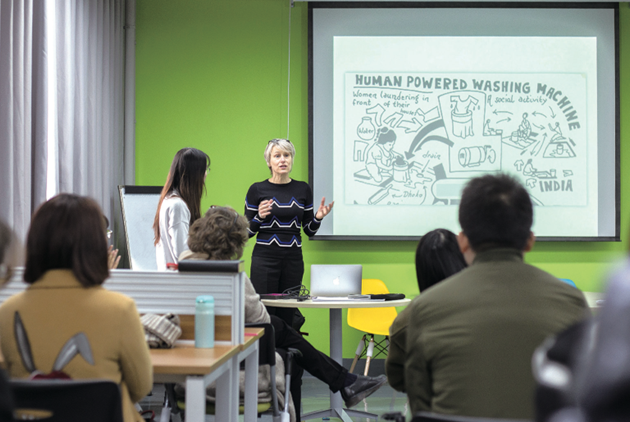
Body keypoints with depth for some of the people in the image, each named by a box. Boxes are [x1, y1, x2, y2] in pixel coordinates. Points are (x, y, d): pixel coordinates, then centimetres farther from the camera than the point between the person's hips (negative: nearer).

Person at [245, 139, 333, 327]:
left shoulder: (303, 189, 7)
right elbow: (247, 231, 2)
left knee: (287, 316, 3)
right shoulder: (257, 190, 0)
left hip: (293, 260, 3)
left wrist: (318, 217, -9)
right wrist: (259, 216, -17)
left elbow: (310, 231, 11)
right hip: (265, 258, -3)